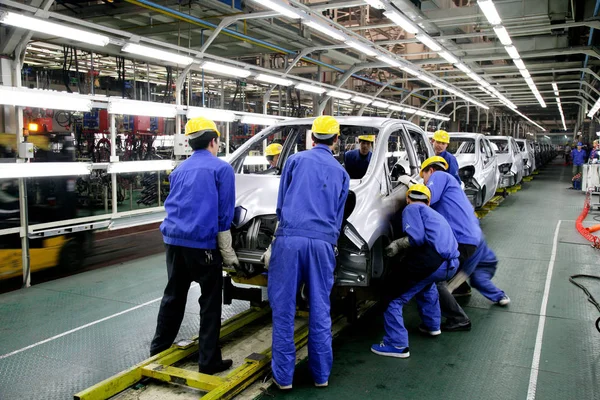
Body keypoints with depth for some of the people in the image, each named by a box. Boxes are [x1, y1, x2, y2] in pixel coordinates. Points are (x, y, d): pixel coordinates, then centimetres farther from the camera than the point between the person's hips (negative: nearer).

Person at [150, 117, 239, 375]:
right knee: (210, 302, 5)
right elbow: (224, 216, -5)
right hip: (202, 243, -6)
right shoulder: (221, 169, -3)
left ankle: (159, 348, 33)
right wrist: (227, 252, 1)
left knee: (173, 296, 20)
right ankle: (209, 361, 11)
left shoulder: (180, 170, 17)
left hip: (174, 240, 6)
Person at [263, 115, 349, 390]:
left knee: (284, 309, 5)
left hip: (290, 238, -2)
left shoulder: (295, 160, 11)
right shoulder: (341, 172, 17)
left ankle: (284, 375, 11)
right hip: (323, 243, 2)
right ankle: (321, 374, 18)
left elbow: (280, 203, 16)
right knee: (320, 310, 10)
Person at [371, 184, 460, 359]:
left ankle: (397, 344, -2)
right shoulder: (435, 214, 34)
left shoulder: (411, 209, 8)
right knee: (425, 285, 40)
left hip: (432, 261, -9)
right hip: (451, 264, 9)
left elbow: (416, 238, -9)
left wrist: (398, 244, 8)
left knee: (395, 299, 2)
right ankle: (432, 326, 44)